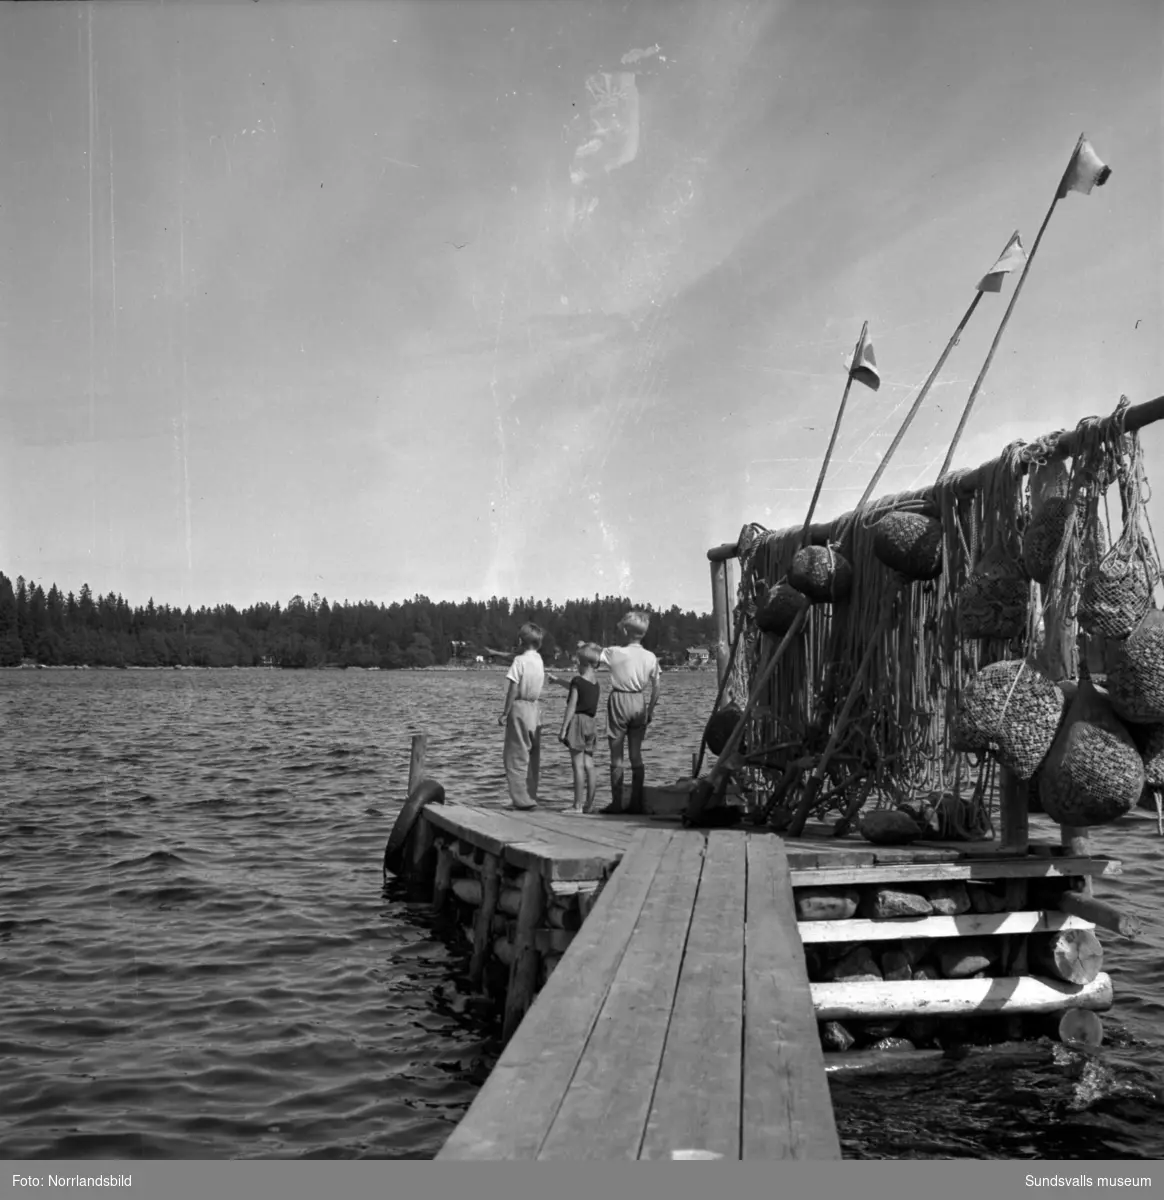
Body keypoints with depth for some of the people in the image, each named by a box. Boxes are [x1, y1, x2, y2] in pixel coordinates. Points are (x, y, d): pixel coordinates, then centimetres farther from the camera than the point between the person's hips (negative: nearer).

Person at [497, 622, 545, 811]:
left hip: (520, 706, -7)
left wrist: (505, 713, -9)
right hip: (535, 708, 7)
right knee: (530, 755, 13)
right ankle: (531, 797, 17)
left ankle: (522, 800, -4)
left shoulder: (520, 660, -13)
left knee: (516, 755, -1)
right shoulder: (539, 659, 8)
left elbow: (513, 689, -16)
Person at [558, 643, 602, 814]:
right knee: (589, 765, 8)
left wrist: (563, 729, -11)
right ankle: (589, 804, 8)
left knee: (578, 764, -7)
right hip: (590, 723, 7)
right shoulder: (596, 682, 12)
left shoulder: (577, 681, -9)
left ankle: (578, 805, -7)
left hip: (577, 721, -7)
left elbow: (571, 707, -13)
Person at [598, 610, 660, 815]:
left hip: (619, 701, -4)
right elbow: (656, 688, 4)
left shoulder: (616, 653, -11)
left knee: (616, 756, 2)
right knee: (636, 755, 9)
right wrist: (651, 710, 15)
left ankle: (616, 803, 2)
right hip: (640, 703, 4)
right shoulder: (650, 657, 0)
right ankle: (636, 802, 10)